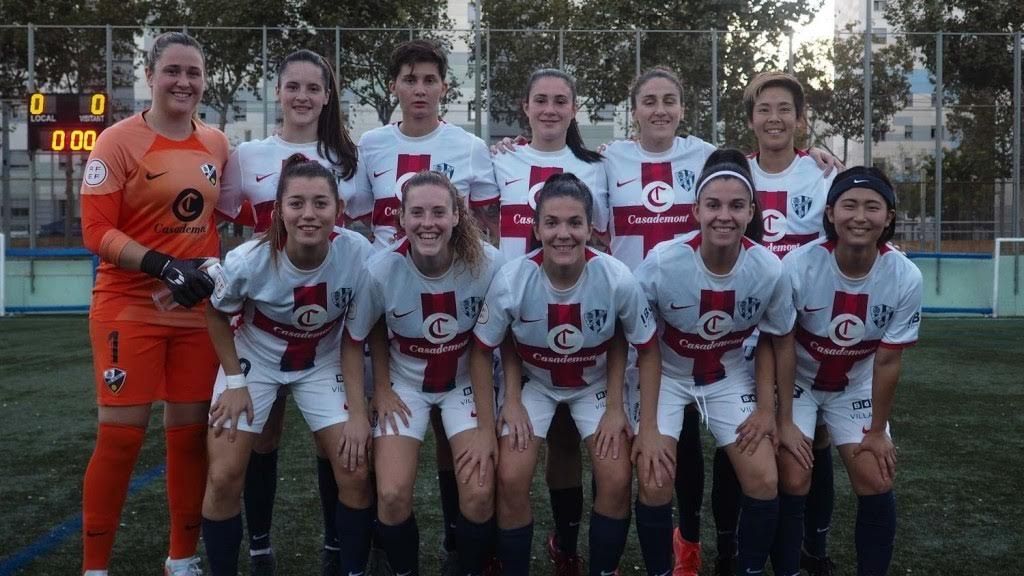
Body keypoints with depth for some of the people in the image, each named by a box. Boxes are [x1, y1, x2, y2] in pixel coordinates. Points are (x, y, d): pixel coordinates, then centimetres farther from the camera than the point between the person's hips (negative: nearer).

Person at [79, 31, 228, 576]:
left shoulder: (217, 144, 8)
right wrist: (165, 266, -21)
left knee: (191, 431, 8)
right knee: (121, 435, -3)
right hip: (129, 309, -4)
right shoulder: (119, 141, -7)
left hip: (197, 312, 5)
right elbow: (96, 230, -11)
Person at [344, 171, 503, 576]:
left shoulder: (488, 264, -23)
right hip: (405, 383, 0)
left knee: (479, 494, -14)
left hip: (467, 381, 0)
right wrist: (380, 389, -6)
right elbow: (356, 338, -4)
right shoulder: (382, 269, -23)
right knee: (392, 495, -13)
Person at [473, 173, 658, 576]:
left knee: (617, 480, -13)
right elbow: (482, 349, -9)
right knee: (510, 479, -15)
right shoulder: (511, 280, -27)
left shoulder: (617, 279, -28)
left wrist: (616, 406, -12)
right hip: (534, 383, 0)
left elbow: (647, 349, -10)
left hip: (596, 384, 0)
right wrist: (509, 402, -13)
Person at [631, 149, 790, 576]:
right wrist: (647, 429, -17)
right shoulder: (662, 263, -27)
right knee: (654, 484, -15)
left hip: (730, 377, 2)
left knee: (764, 481, -7)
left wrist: (766, 407, -6)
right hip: (667, 375, -2)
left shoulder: (769, 270, -20)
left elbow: (768, 339, 0)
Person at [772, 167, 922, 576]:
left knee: (877, 484, -2)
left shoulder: (906, 277, -24)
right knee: (793, 483, -9)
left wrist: (878, 431, -6)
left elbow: (887, 362, -13)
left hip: (857, 386, 2)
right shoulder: (798, 266, -29)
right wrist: (785, 420, -14)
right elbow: (783, 345, -17)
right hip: (797, 381, -2)